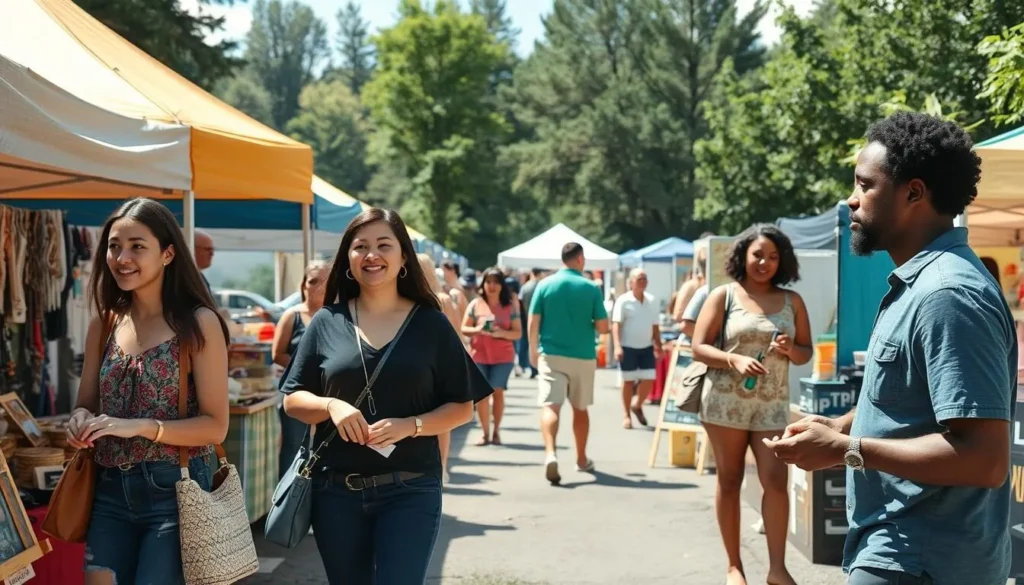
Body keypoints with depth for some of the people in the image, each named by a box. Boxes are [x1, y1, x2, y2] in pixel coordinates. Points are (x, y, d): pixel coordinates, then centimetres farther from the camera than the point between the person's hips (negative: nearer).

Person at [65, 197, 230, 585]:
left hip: (174, 491, -4)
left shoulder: (198, 323, -8)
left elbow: (215, 426, -10)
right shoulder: (104, 325, 7)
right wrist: (81, 420, -8)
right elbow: (86, 404, 16)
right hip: (111, 492, 5)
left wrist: (138, 427, -21)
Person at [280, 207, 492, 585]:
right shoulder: (327, 322, 4)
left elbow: (462, 408, 1)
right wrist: (331, 406, -14)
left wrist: (411, 425, -16)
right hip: (337, 491, 2)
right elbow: (292, 400, 6)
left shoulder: (430, 324, 0)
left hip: (410, 490, -2)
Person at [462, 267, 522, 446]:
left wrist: (501, 333, -18)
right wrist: (477, 330, -17)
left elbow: (518, 333, 0)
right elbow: (464, 329, 3)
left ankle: (496, 431, 9)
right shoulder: (475, 304, 2)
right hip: (478, 355, 1)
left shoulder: (510, 306, 1)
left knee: (498, 391, -3)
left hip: (503, 356, 0)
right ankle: (485, 433, 6)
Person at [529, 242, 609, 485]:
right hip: (583, 356, 1)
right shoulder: (591, 288, -3)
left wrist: (533, 350, 10)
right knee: (580, 408, 17)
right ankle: (581, 459, 29)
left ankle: (550, 453, -32)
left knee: (550, 406, -10)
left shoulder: (545, 285, -1)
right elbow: (603, 327, -4)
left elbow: (533, 323, -2)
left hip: (551, 355, -1)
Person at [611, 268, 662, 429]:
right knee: (628, 381, 3)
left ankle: (637, 405, 25)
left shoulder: (652, 301, 7)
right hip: (628, 347, -4)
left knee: (649, 379, -1)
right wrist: (617, 346, -25)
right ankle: (627, 416, 15)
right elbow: (616, 324, -14)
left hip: (647, 347, 4)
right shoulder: (623, 301, -8)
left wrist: (659, 347, 12)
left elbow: (655, 326, 13)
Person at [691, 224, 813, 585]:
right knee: (729, 481, 5)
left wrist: (790, 349, -10)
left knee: (776, 480, -8)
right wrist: (734, 359, -19)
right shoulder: (723, 295, 1)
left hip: (772, 405, 2)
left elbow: (805, 353, 13)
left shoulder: (792, 301, 8)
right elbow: (699, 348, -3)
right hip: (726, 402, -2)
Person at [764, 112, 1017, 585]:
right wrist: (842, 426, 8)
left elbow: (984, 457, -27)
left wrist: (845, 451, -22)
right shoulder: (919, 282, 11)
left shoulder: (947, 294, -23)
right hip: (902, 547, 10)